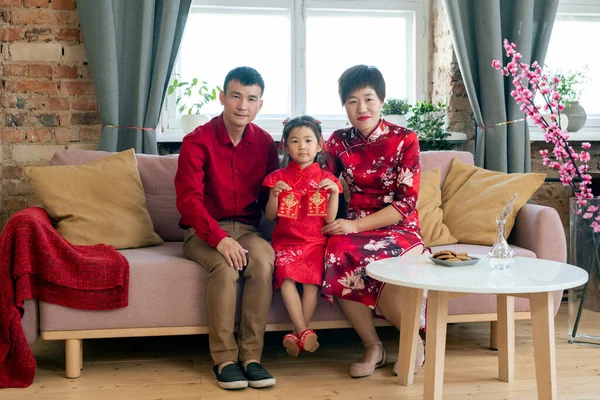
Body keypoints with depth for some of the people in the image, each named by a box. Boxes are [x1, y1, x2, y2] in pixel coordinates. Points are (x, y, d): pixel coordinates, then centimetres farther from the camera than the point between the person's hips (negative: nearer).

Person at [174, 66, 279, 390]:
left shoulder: (265, 143, 6)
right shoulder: (198, 141, -7)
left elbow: (269, 198, 10)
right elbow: (188, 198, -17)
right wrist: (219, 238, -31)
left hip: (246, 229, 3)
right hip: (202, 232, -3)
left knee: (264, 258, -31)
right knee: (225, 265, -35)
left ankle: (251, 356, -25)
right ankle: (224, 360, -22)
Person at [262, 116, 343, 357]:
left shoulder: (326, 179, 8)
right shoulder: (278, 178, 9)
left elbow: (330, 219, 1)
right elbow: (271, 216, 5)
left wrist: (334, 192, -12)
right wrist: (274, 194, -12)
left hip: (315, 241, 0)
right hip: (286, 241, 0)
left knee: (312, 281, -24)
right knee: (286, 276, -27)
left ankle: (297, 336, -16)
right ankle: (305, 333, -26)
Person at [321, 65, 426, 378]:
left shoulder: (404, 140, -4)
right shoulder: (338, 141, 6)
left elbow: (407, 202, -9)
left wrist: (357, 225, -17)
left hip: (398, 228, -2)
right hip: (354, 227, 3)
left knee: (383, 262, -37)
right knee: (338, 254, -34)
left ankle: (414, 342, -6)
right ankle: (372, 347, -12)